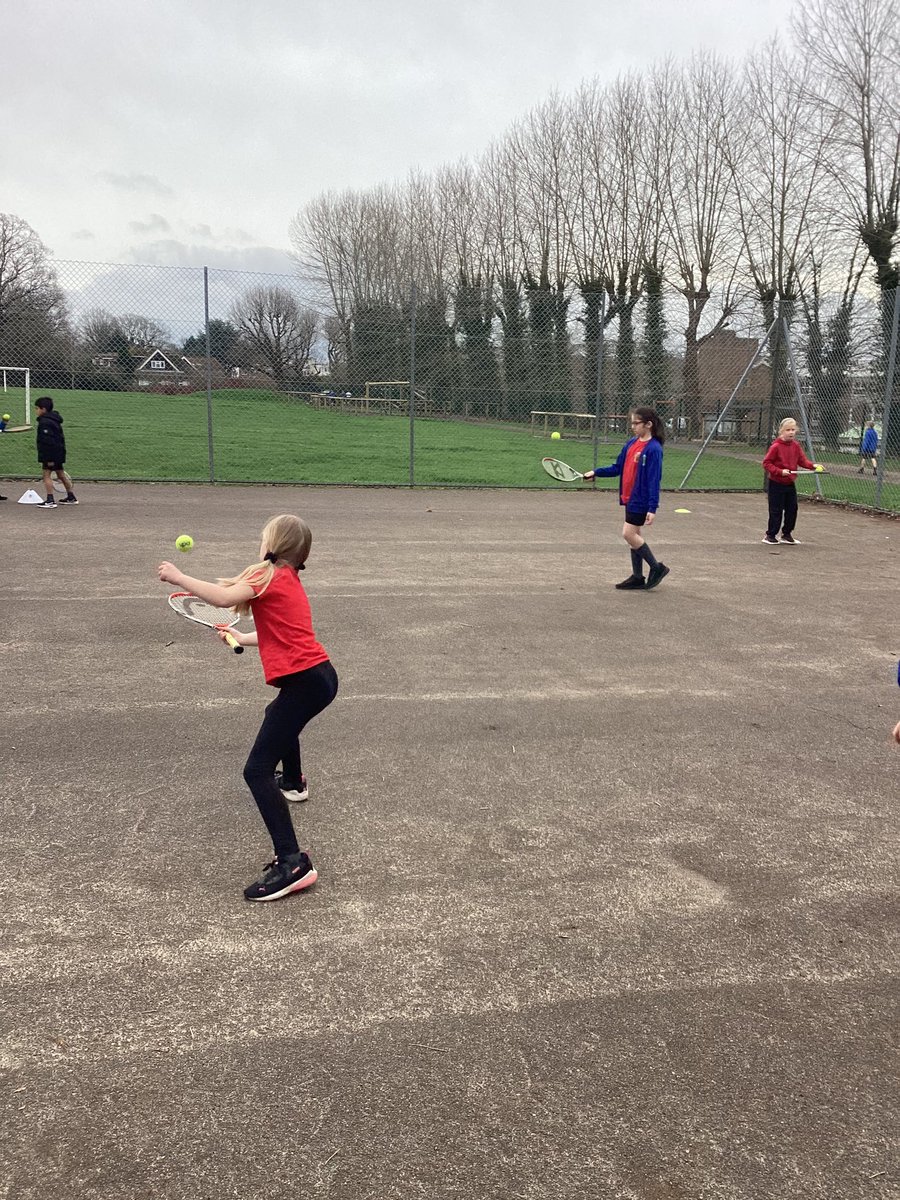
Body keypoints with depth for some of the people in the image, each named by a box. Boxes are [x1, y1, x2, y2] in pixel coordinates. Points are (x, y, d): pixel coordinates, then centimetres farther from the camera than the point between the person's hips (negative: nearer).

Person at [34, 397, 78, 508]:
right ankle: (71, 497, 26)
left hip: (50, 454, -10)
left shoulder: (45, 422, -17)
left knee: (47, 475, -7)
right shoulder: (54, 420, 14)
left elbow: (48, 441, -23)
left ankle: (50, 500, -10)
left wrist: (49, 458, -23)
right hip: (59, 452, 10)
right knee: (61, 474, 18)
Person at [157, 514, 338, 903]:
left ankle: (292, 864, -21)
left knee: (257, 771, -13)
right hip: (319, 675, 10)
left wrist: (178, 577, -13)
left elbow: (225, 597, -24)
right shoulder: (289, 579, 19)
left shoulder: (269, 574, -8)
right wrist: (244, 639, 36)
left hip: (304, 681, -10)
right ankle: (293, 782, 67)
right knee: (279, 715, 42)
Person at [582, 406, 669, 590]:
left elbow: (654, 480, -18)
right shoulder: (631, 444, 7)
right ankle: (637, 577, 20)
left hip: (641, 500, -8)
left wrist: (652, 508, -21)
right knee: (634, 535, 11)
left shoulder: (653, 449, -16)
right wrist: (596, 472, 6)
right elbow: (618, 468, 15)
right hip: (629, 497, 8)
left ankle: (657, 568, 5)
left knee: (629, 534, -9)